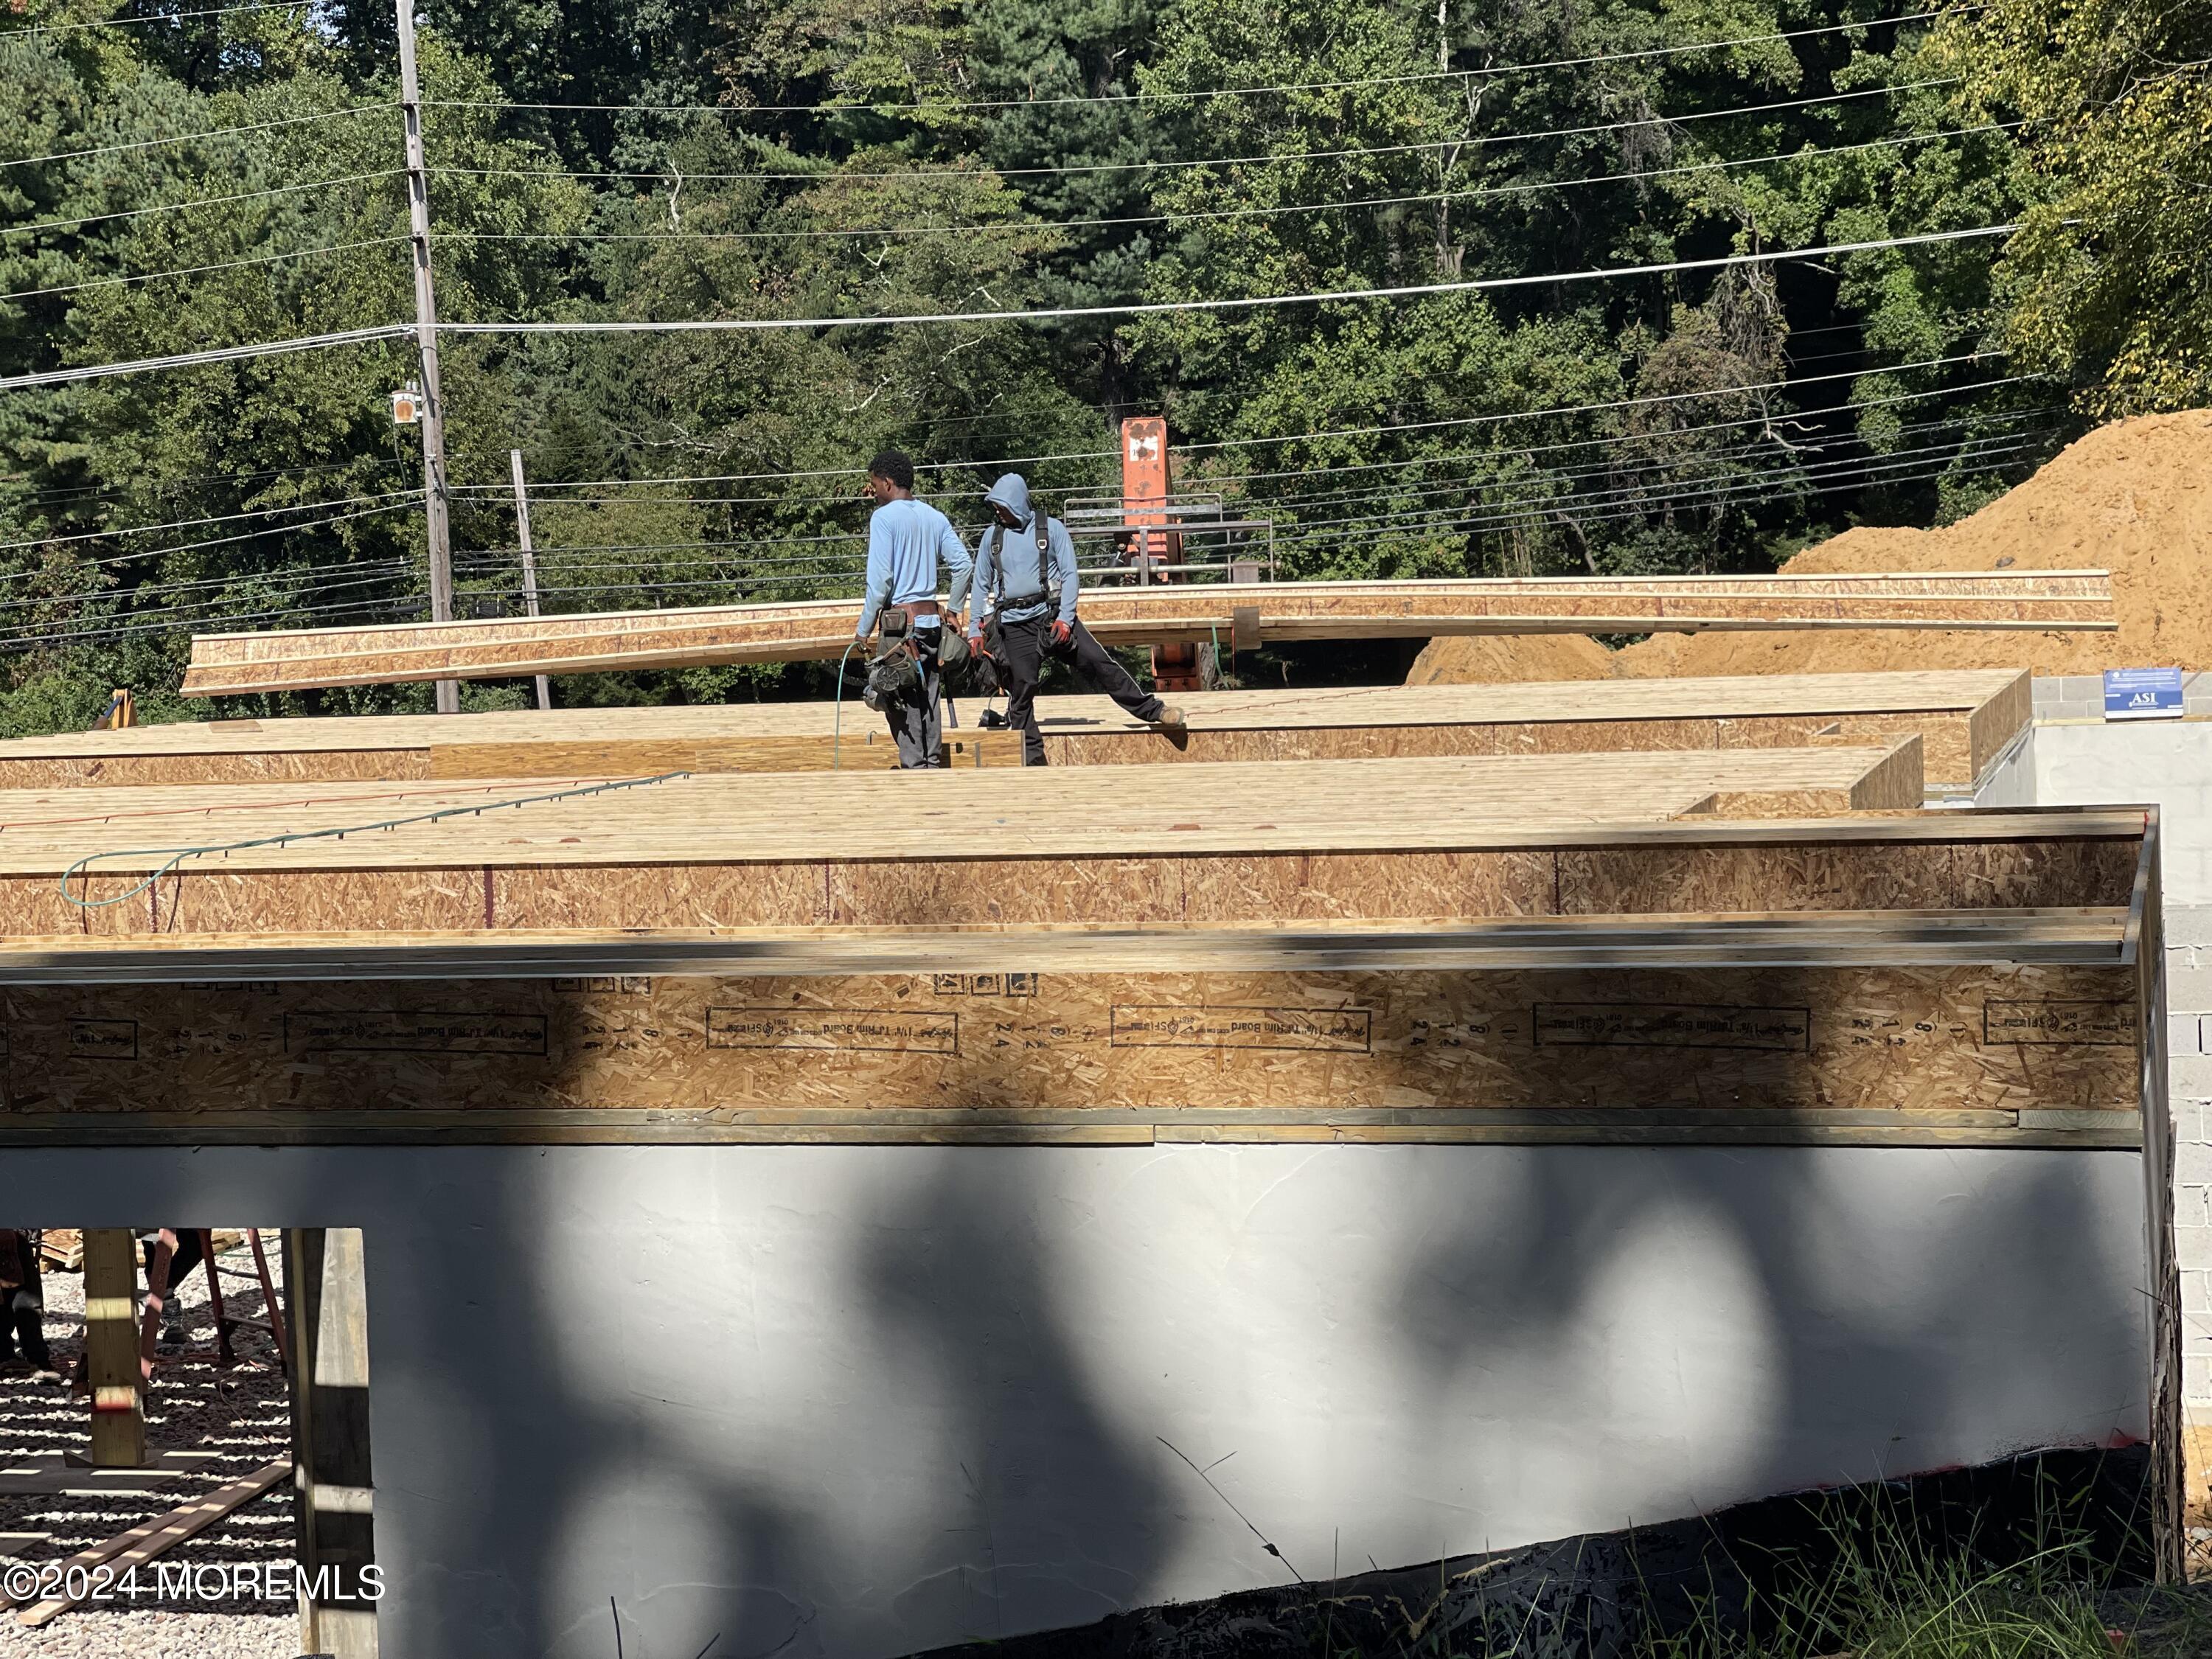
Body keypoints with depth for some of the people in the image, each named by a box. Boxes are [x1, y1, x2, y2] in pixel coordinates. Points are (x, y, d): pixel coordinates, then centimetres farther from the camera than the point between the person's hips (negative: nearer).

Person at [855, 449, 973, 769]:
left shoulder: (884, 517, -8)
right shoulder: (935, 517, 11)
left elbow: (879, 579, -13)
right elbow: (964, 564, 7)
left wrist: (863, 629, -8)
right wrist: (954, 609, 19)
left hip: (899, 619, -7)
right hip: (931, 618, 7)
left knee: (900, 702, -4)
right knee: (928, 699, 12)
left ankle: (915, 766, -9)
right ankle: (934, 764, 13)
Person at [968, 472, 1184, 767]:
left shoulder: (1051, 529, 3)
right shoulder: (992, 537, 11)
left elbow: (1070, 575, 0)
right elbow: (982, 585, 17)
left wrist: (1065, 618, -12)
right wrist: (975, 629, 10)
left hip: (1052, 615, -2)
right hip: (1014, 624, 2)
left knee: (1097, 662, -10)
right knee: (1021, 688, -3)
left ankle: (1152, 710, -2)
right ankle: (1031, 758, 5)